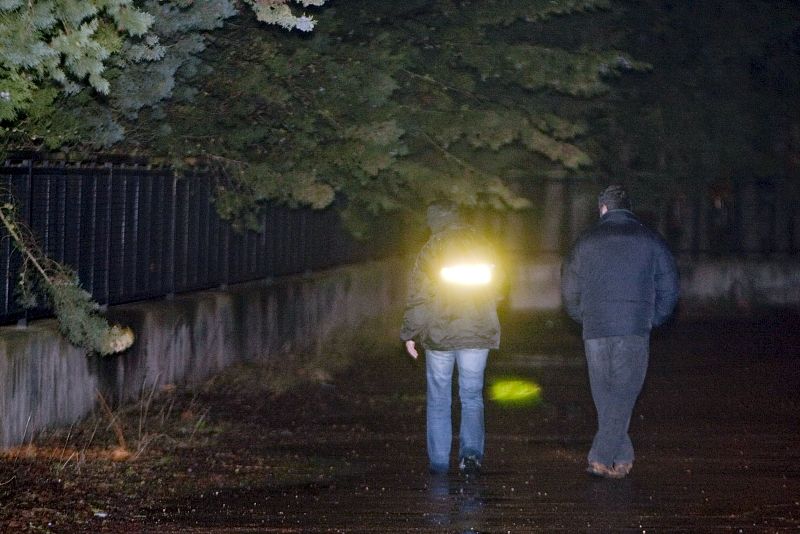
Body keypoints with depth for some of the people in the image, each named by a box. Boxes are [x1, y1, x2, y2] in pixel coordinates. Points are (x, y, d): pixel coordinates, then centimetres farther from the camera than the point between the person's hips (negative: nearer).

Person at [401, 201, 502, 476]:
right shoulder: (482, 246, 2)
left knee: (438, 400, 8)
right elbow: (495, 290, 10)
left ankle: (439, 462, 9)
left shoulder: (431, 250, -9)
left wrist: (409, 334, -2)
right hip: (478, 334, 3)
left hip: (439, 335, -2)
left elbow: (418, 297, -9)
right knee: (472, 396, 9)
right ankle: (471, 451, -11)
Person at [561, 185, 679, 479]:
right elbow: (669, 289, 6)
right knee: (623, 395, 0)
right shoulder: (650, 241, 5)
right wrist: (651, 320, 19)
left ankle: (622, 459, 13)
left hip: (595, 331, 1)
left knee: (605, 396, 12)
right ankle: (602, 459, -10)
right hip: (635, 332, -1)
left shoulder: (587, 242, 7)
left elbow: (570, 291, 9)